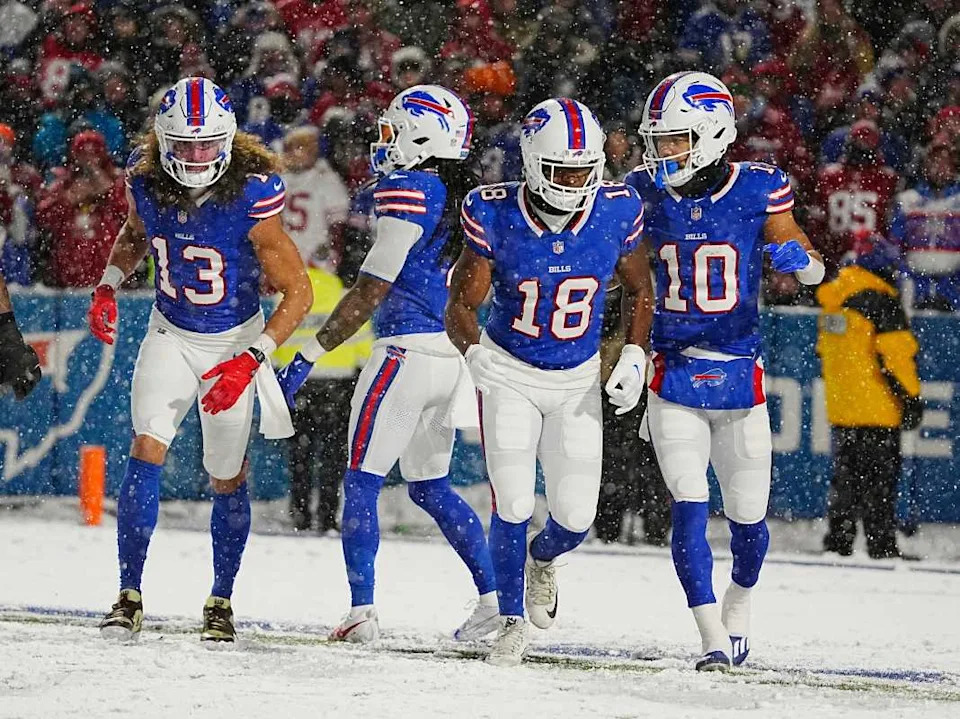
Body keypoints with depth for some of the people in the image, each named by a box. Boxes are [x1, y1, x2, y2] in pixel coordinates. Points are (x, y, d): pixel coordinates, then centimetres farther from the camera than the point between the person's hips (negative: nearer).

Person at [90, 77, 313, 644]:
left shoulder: (252, 198, -26)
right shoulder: (145, 184, -14)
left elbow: (299, 292, -20)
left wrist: (249, 361, -26)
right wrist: (108, 286, -4)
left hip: (235, 343, -2)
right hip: (172, 335, 2)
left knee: (228, 479, 7)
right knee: (147, 449, -17)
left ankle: (222, 602, 27)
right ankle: (130, 597, -13)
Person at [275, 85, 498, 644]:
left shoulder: (408, 191, -12)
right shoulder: (467, 198, 11)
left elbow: (370, 292, -14)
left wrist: (309, 357, -12)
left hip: (407, 348, -8)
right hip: (453, 357, 8)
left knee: (362, 481, -1)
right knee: (430, 486, 17)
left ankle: (362, 612, -8)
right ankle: (495, 597, 10)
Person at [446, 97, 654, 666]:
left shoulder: (617, 213, -14)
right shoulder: (497, 218, -20)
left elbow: (639, 290, 4)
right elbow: (461, 305, -14)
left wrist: (634, 358, -7)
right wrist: (475, 350, -34)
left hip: (578, 381, 2)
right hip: (510, 376, -2)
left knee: (576, 515, -1)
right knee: (514, 503, -11)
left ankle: (543, 557, 36)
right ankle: (512, 621, 11)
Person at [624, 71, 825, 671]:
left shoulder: (758, 189, -5)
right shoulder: (646, 194, -1)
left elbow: (813, 267, 3)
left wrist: (798, 257, -18)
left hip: (740, 375, 0)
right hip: (674, 374, 0)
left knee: (748, 517, 9)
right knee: (690, 509, -11)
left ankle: (741, 598, 39)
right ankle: (713, 640, -8)